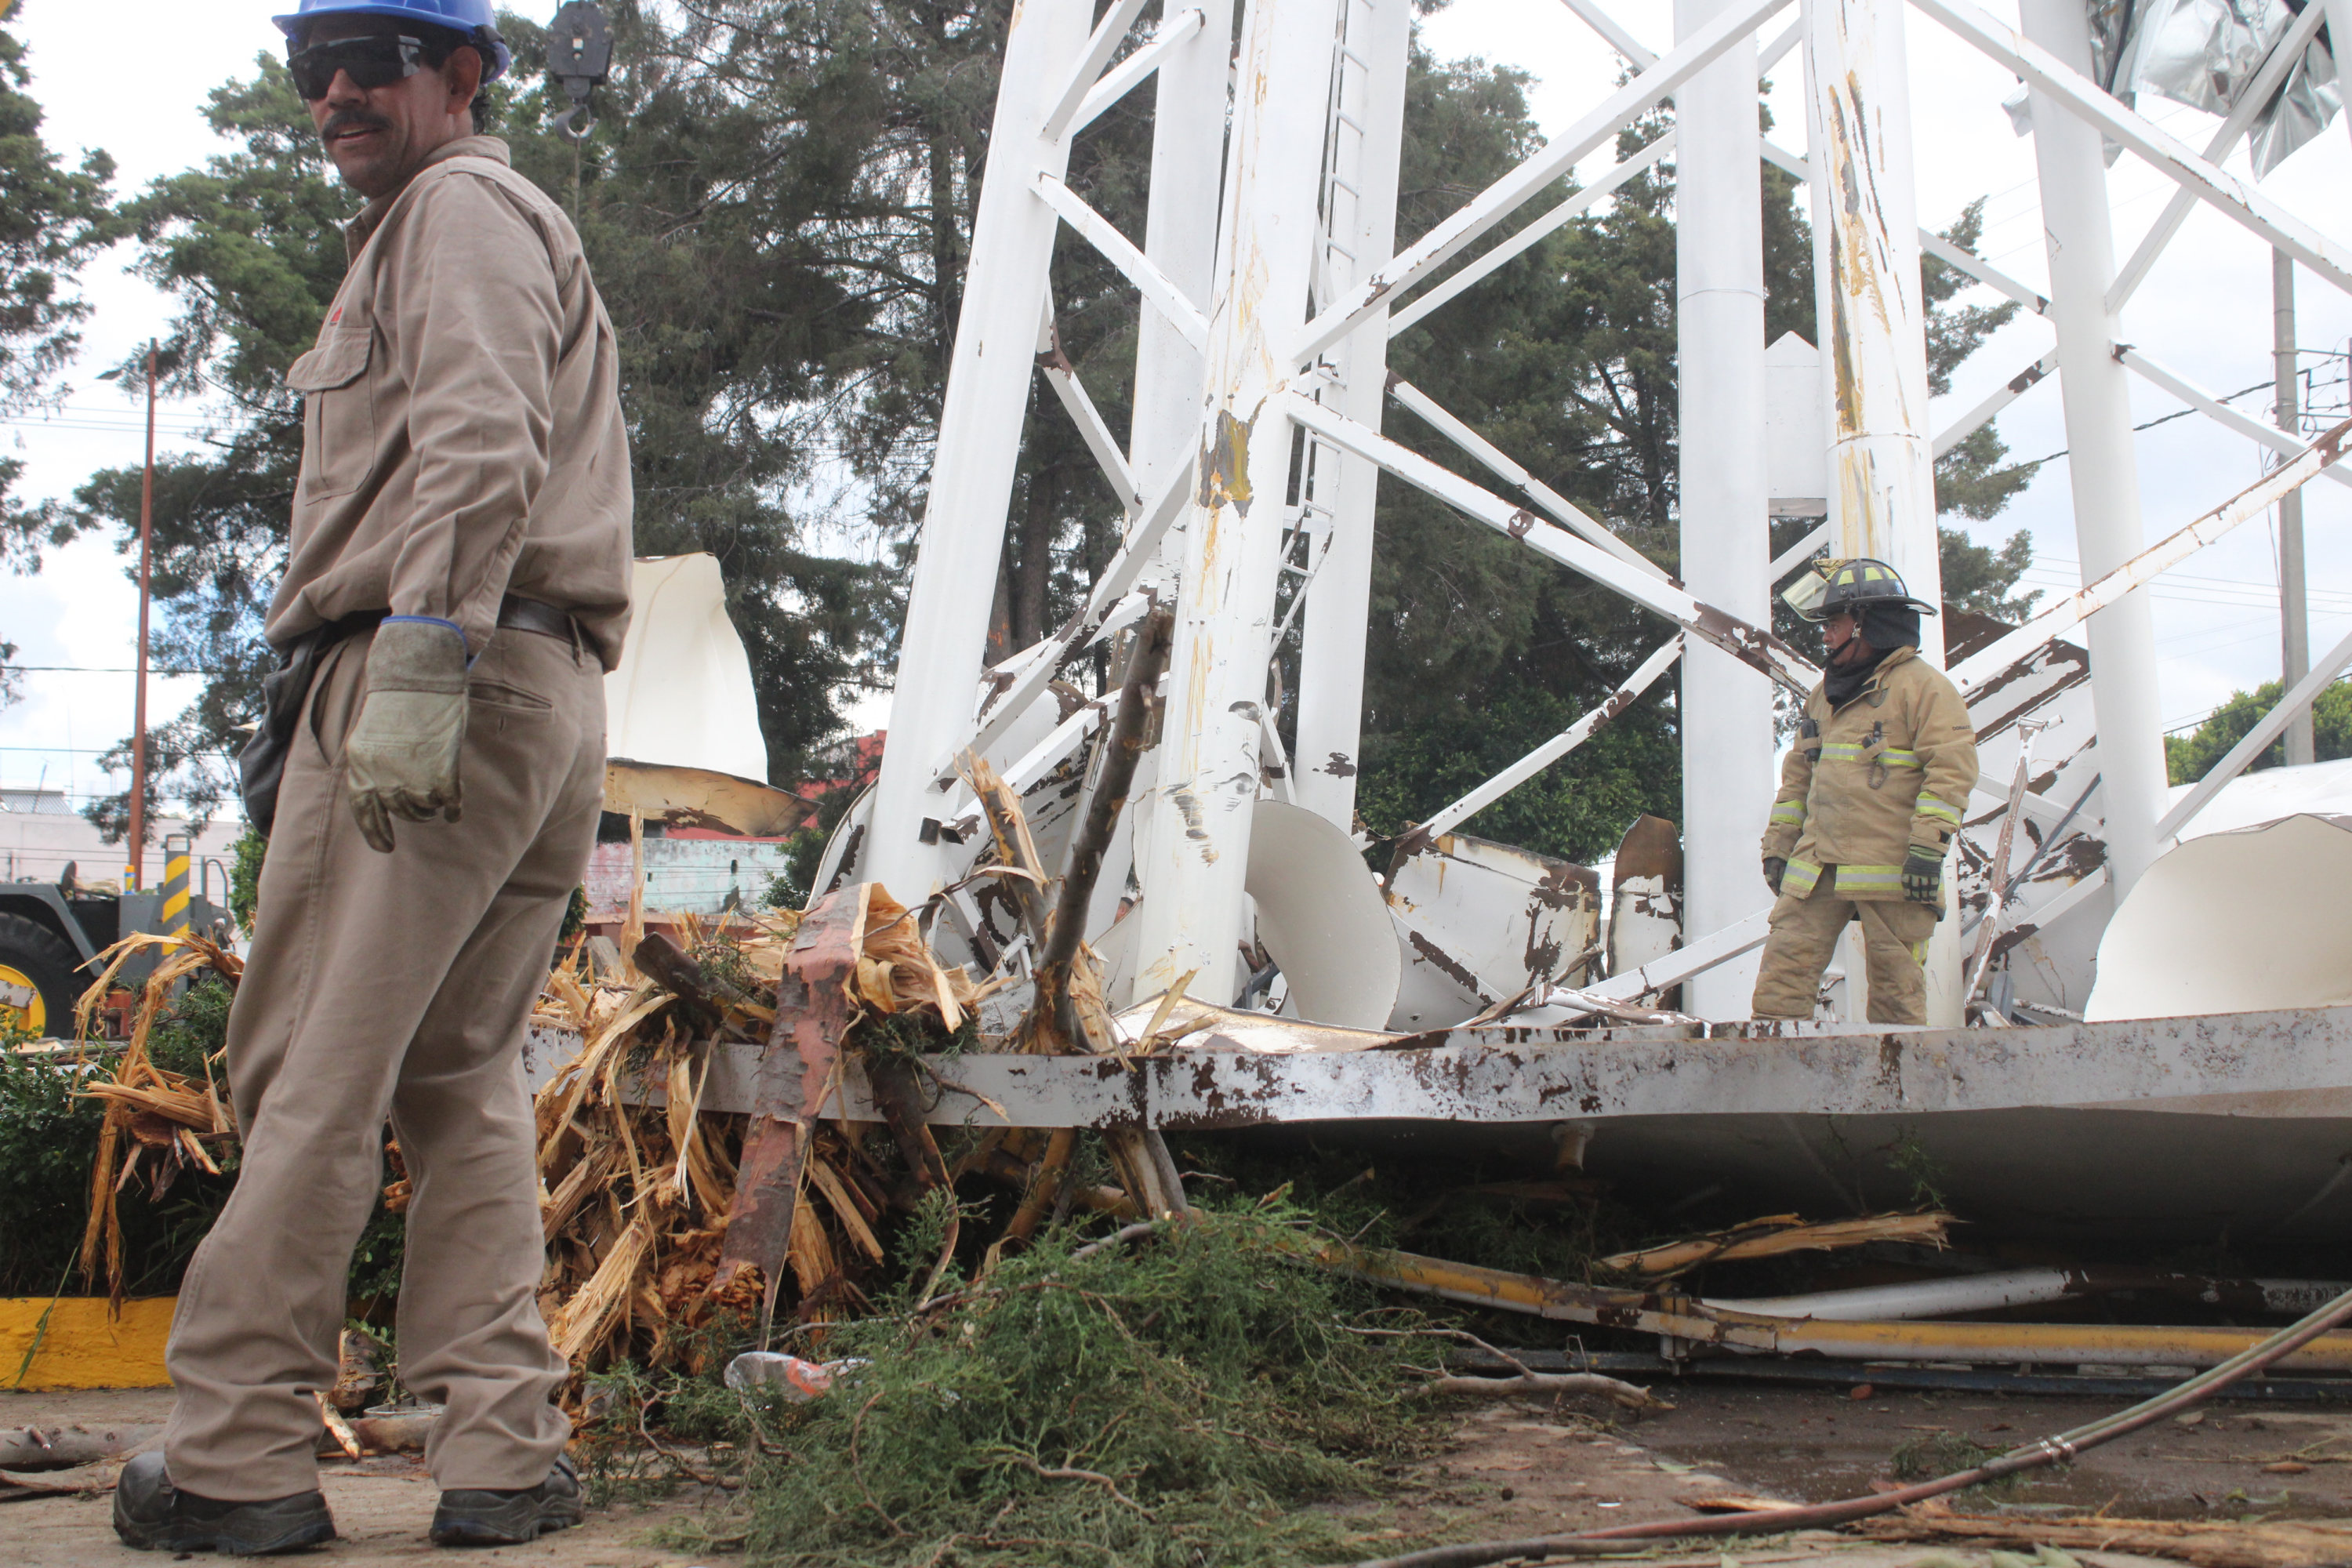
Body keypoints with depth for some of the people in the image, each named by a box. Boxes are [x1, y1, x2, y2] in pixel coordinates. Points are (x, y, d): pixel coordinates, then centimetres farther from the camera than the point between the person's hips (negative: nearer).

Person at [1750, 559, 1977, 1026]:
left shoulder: (1923, 686, -3)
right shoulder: (1826, 693, 21)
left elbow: (1952, 768, -11)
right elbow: (1799, 774, 24)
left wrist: (1928, 847, -18)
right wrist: (1778, 846, 18)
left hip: (1892, 870, -6)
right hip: (1817, 867, 7)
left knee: (1897, 986, 0)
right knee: (1785, 968, -2)